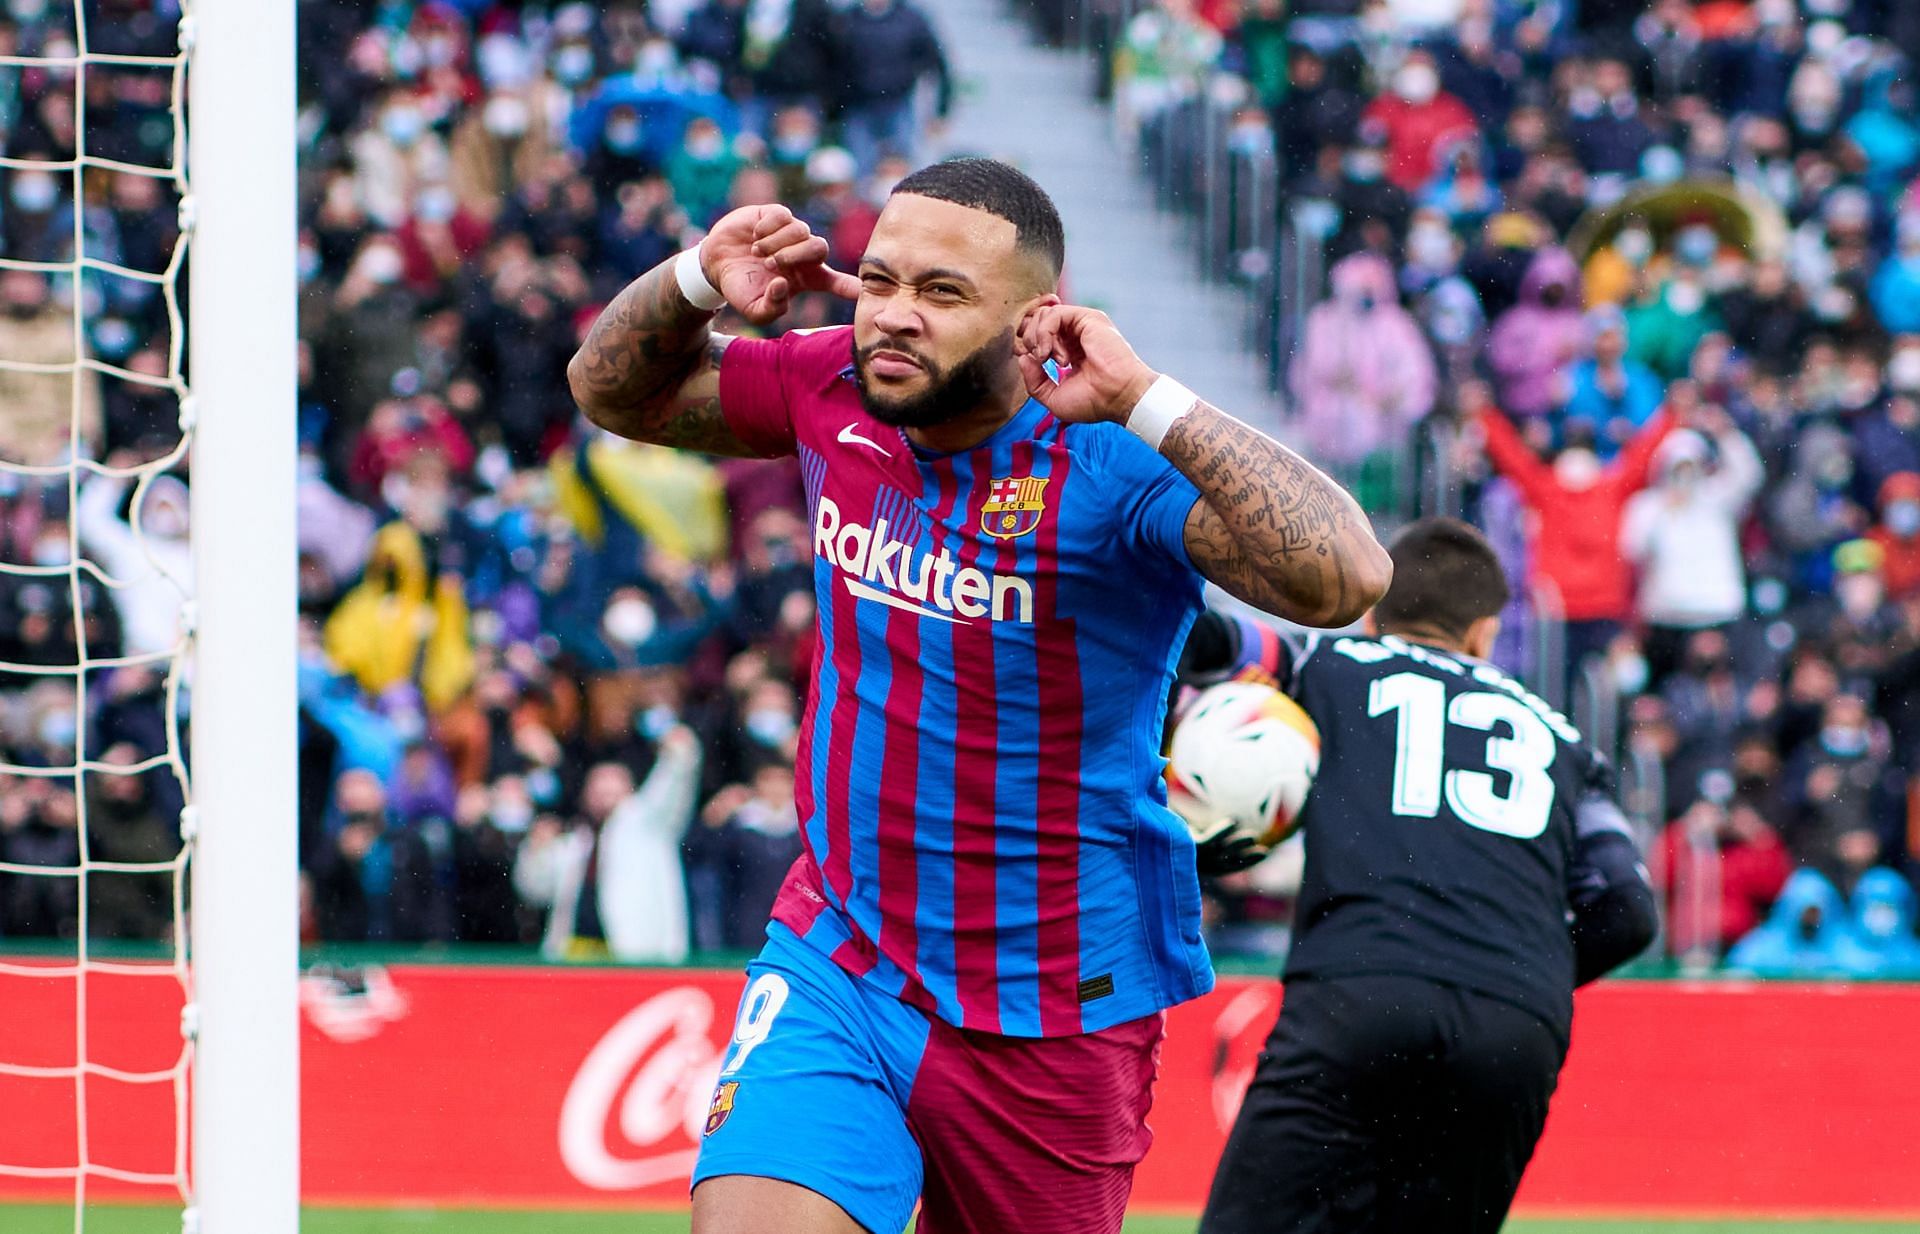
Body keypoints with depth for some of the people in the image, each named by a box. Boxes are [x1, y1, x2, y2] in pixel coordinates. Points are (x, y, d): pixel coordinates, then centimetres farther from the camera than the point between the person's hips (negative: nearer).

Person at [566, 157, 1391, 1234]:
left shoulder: (1109, 464, -20)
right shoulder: (835, 394, -3)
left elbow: (1346, 579, -37)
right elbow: (615, 389, 16)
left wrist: (1147, 405, -35)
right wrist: (695, 284, -5)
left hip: (1049, 1020, -3)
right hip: (835, 963, 3)